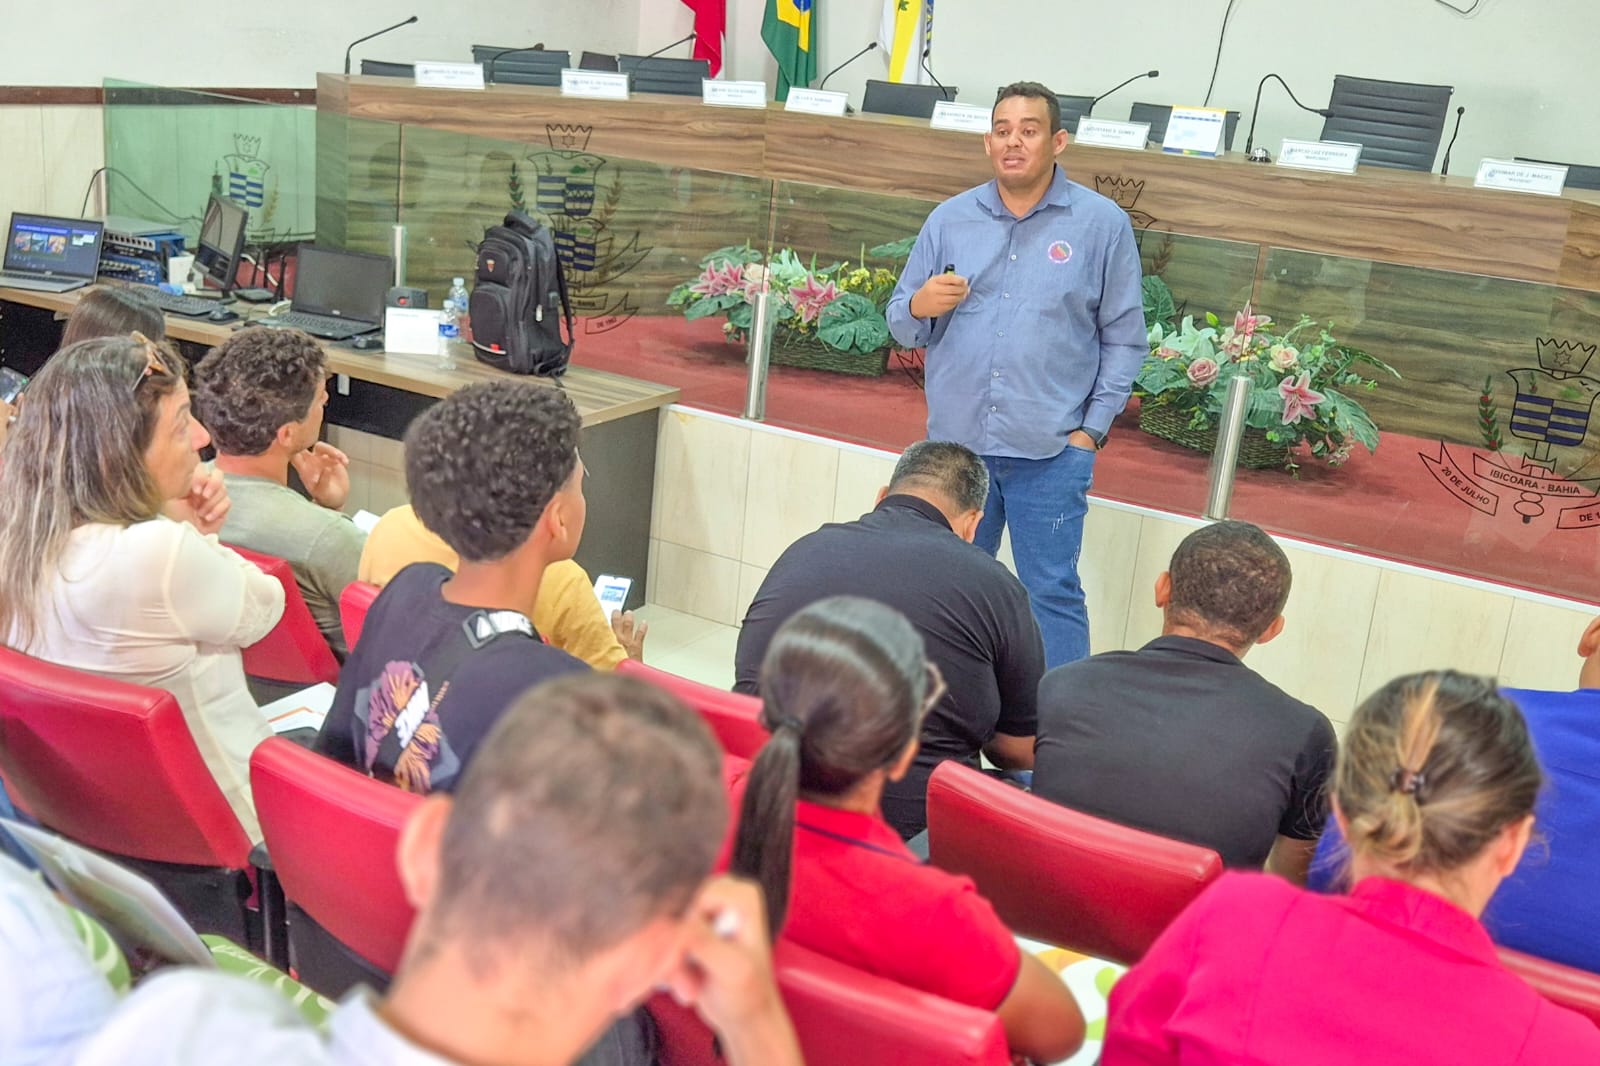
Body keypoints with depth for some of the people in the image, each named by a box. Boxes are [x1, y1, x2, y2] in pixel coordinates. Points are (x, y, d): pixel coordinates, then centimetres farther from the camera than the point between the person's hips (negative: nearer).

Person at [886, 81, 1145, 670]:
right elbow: (901, 325, 10)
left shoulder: (1101, 223, 0)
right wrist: (920, 306, -14)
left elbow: (1124, 338, 2)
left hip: (1051, 451, -3)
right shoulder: (950, 218, 7)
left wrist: (1092, 429, -6)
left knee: (1052, 593, 0)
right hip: (955, 441, 4)